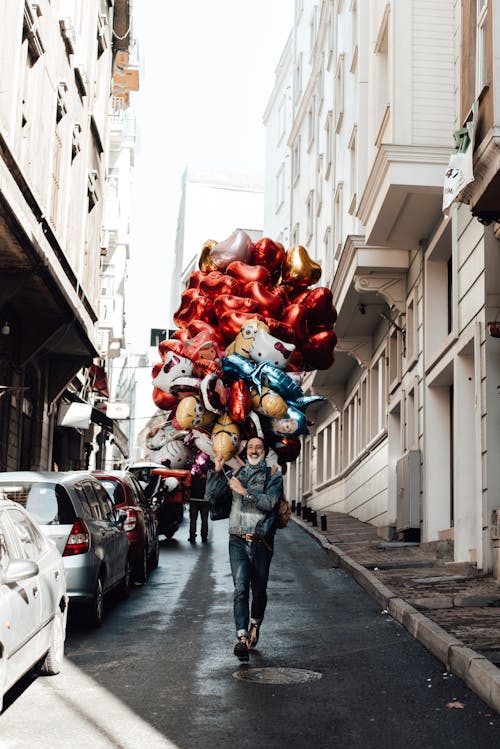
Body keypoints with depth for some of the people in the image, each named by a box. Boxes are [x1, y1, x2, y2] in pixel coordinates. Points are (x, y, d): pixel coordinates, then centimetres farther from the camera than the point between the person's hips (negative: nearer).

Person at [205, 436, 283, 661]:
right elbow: (211, 497, 7)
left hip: (261, 542, 0)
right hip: (238, 541, 0)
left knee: (259, 589, 10)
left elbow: (270, 502, -12)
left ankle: (255, 625, 36)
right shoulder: (234, 473, 12)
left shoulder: (273, 474, 5)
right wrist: (217, 471, -3)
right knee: (241, 588, -14)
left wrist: (245, 491, -16)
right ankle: (242, 637, -20)